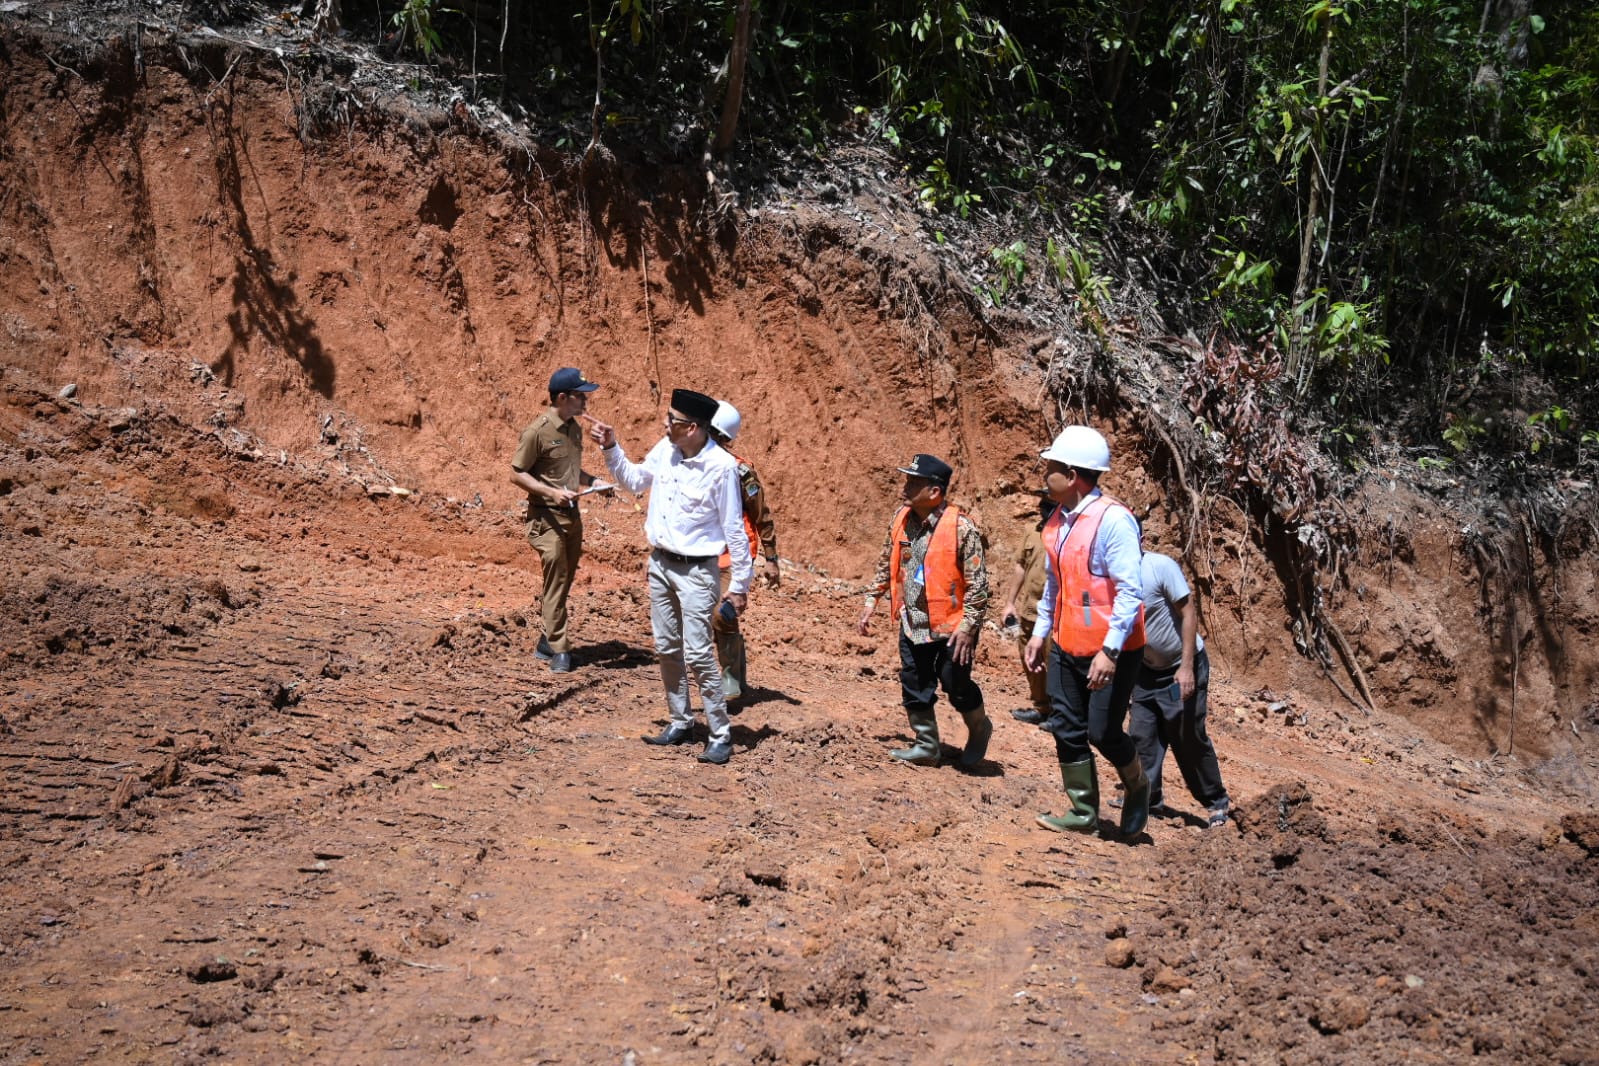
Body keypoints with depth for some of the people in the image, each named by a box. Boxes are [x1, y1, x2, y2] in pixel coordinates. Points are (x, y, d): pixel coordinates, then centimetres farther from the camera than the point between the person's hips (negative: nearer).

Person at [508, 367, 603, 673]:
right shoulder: (537, 432, -15)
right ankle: (559, 650, -2)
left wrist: (593, 481, 4)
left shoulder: (574, 428, 10)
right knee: (555, 583, -7)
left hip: (572, 515, 8)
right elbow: (517, 474, -13)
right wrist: (552, 492, -23)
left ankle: (547, 643, 25)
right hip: (547, 517, -8)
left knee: (564, 581, 13)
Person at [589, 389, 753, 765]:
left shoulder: (721, 466, -19)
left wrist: (739, 585, -12)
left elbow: (734, 529, -14)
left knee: (697, 654, -10)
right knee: (666, 648, 13)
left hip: (695, 570, -7)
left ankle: (721, 734, 0)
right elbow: (633, 480, 19)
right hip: (659, 563, 7)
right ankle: (680, 722, 27)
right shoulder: (665, 450, 0)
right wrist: (611, 448, 6)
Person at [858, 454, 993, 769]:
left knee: (956, 685, 4)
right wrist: (871, 602, 12)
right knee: (914, 688, 11)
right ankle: (926, 746, 27)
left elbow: (977, 582, -16)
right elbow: (886, 565, 15)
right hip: (912, 623, 6)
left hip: (950, 625, -6)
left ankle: (979, 729, 33)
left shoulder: (960, 527, -19)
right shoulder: (901, 519, 1)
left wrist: (968, 626, -19)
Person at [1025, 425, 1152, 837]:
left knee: (1103, 732, -2)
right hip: (1067, 647, 8)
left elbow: (1130, 591, -21)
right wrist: (1040, 632, 17)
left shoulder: (1113, 520, -18)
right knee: (1067, 729, 8)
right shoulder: (1058, 521, 7)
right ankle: (1083, 813, 21)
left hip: (1110, 652, -8)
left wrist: (1110, 651, -25)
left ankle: (1137, 786, 27)